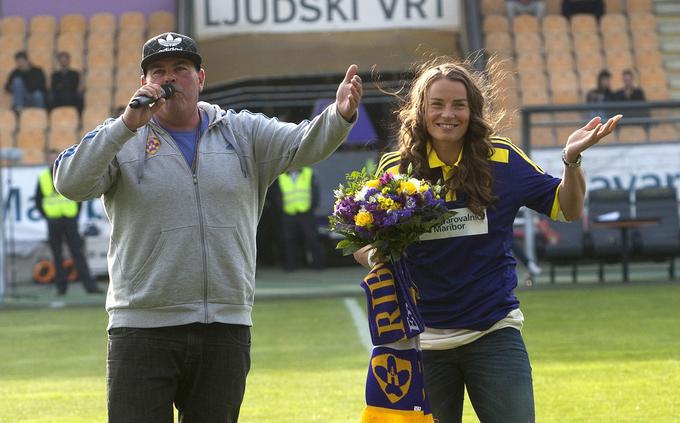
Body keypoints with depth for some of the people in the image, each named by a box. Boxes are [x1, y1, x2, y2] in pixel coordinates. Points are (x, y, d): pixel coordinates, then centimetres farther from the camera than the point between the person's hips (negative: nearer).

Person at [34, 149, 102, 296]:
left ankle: (90, 285, -10)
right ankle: (61, 286, 11)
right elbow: (38, 201, 12)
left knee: (78, 253, -5)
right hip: (53, 222, 1)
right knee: (57, 256, 4)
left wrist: (76, 215, 3)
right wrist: (46, 216, 1)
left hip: (70, 219, -1)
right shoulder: (42, 178, 6)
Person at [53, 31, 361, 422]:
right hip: (143, 329, -2)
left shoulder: (243, 133, 10)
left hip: (226, 330, 3)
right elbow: (71, 182, -13)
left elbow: (304, 144, -4)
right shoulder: (121, 140, 3)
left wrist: (340, 116, -26)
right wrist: (128, 124, -21)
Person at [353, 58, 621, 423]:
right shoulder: (396, 170, -3)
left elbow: (567, 209, 7)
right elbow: (362, 246, 5)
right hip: (423, 341, 1)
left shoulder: (502, 161, -3)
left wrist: (572, 161, -12)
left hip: (494, 332, -1)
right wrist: (375, 257, -18)